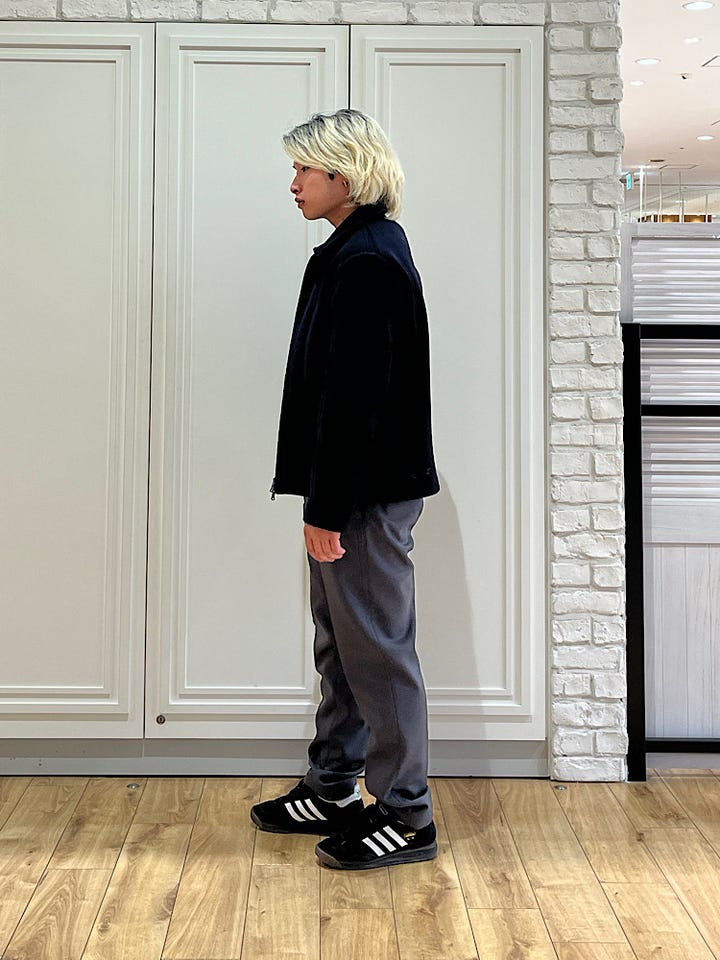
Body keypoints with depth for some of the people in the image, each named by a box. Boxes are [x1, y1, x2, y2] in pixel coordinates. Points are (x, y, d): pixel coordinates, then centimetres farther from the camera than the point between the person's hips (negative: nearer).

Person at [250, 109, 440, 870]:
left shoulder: (366, 263, -17)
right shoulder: (355, 252, 15)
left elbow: (353, 395, -22)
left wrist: (327, 509, -20)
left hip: (366, 494, -10)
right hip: (352, 492, 10)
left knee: (377, 647, -1)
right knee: (340, 645, 17)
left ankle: (406, 816, 13)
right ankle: (333, 791, 31)